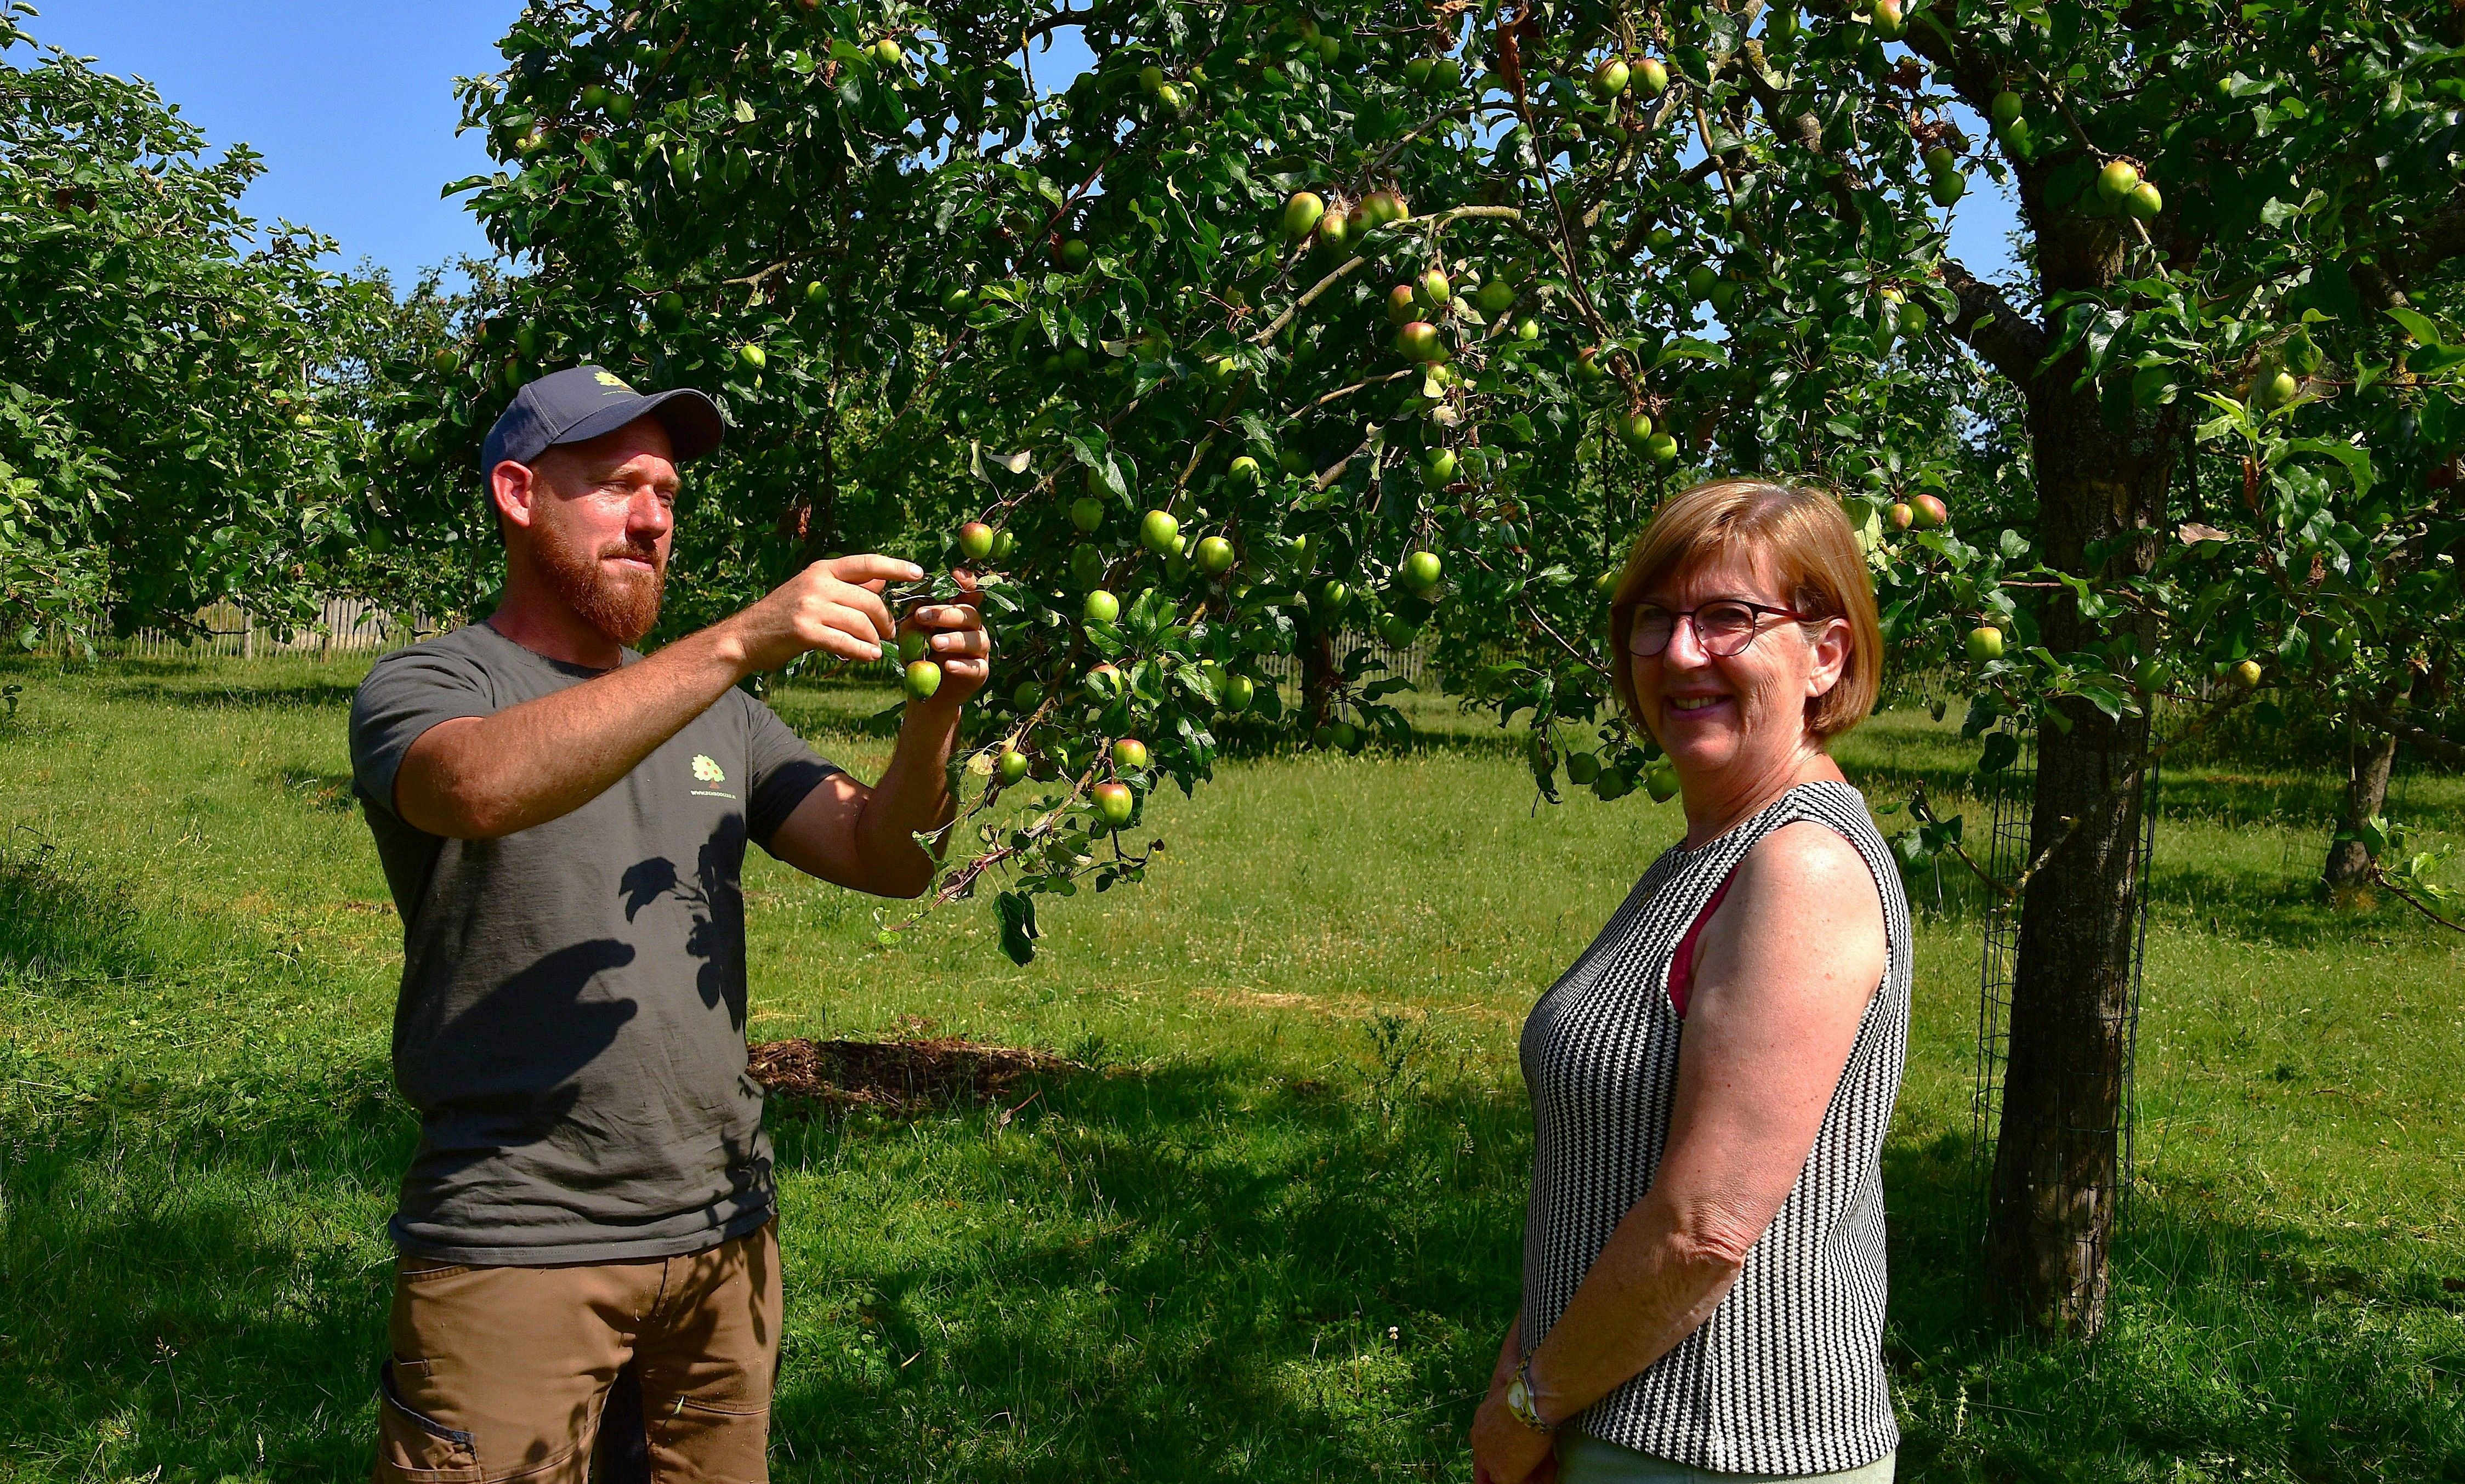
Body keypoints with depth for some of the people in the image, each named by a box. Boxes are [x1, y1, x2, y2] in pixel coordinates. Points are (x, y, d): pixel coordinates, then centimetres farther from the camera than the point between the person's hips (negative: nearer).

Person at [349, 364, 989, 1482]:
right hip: (513, 1249, -5)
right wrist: (742, 642, -32)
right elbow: (483, 787, -27)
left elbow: (886, 860, 8)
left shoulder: (718, 712, 13)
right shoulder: (419, 690, -3)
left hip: (723, 1230, 5)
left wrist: (934, 718, -12)